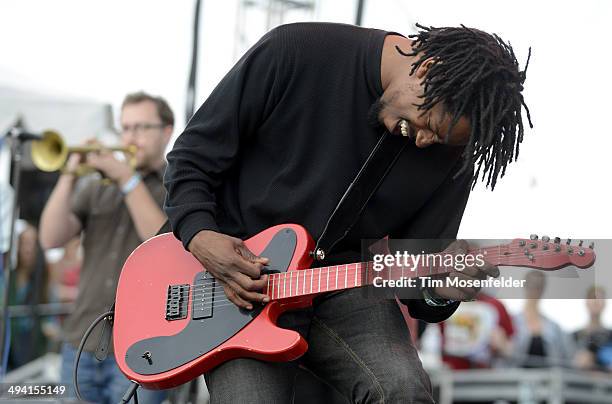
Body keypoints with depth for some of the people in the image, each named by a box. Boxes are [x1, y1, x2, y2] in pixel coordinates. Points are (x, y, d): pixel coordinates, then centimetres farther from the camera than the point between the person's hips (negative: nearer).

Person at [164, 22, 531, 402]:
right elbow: (190, 157, -2)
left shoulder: (449, 148, -3)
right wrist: (200, 238, -18)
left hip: (343, 287, 2)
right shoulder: (294, 53, -12)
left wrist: (439, 291, -20)